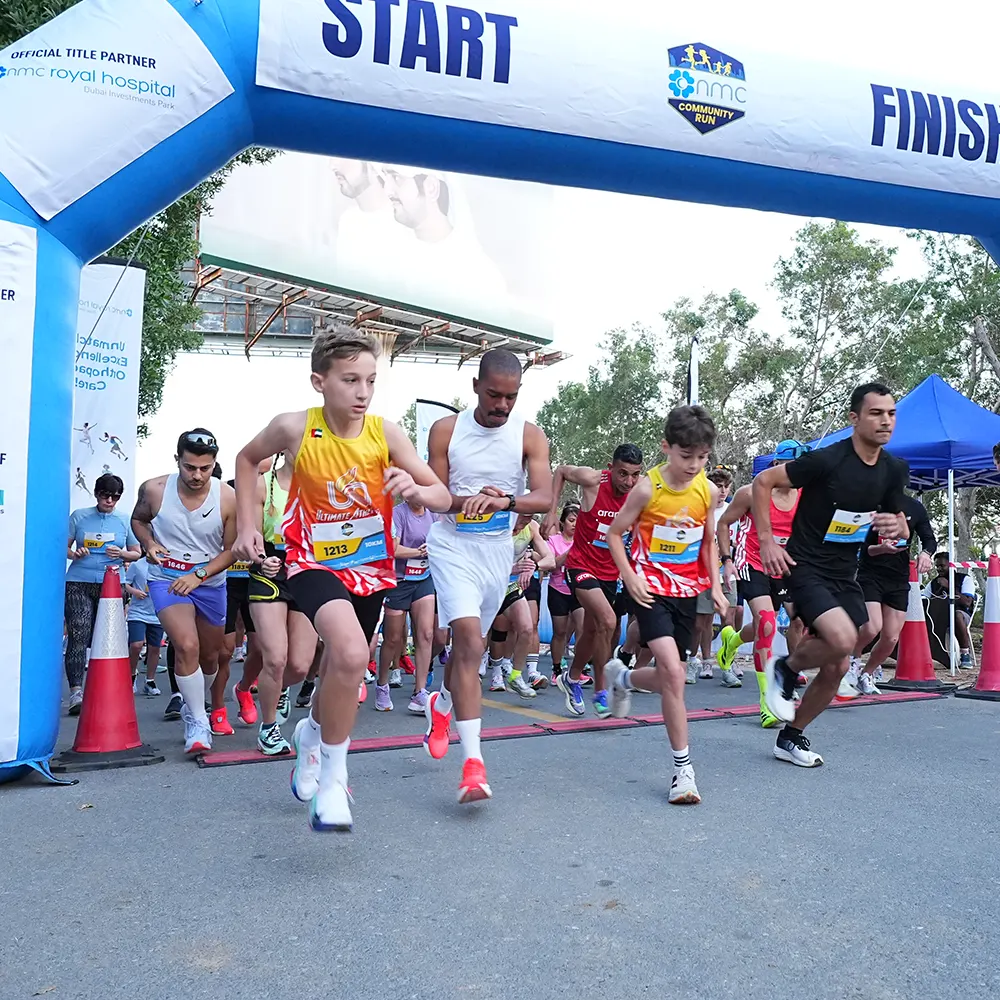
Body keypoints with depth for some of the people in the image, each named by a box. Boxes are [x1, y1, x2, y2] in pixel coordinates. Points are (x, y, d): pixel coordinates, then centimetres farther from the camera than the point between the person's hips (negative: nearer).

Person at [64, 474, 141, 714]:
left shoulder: (124, 521, 9)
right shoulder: (79, 516, 7)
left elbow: (137, 553, 14)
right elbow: (64, 547, 8)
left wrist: (121, 554, -7)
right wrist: (73, 554, -13)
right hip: (79, 583, -1)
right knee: (78, 635, -12)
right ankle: (76, 692, -13)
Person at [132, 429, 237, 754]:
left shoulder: (228, 498, -17)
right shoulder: (154, 490, -13)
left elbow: (231, 549, -8)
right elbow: (138, 519, 9)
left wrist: (198, 575, -19)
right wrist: (149, 544, -12)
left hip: (210, 583, 2)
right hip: (167, 580, -2)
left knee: (210, 657, 15)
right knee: (187, 646, -23)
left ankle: (194, 706, 46)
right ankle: (198, 723, -7)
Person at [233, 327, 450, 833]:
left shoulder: (384, 432, -14)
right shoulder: (294, 429, -15)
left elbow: (443, 497, -13)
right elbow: (248, 458, 7)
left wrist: (416, 490, -35)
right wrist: (248, 524, 0)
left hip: (370, 566, 3)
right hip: (314, 563, -3)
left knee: (342, 666, 20)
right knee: (351, 654, -30)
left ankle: (312, 733, 55)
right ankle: (333, 778, -9)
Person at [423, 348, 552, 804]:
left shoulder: (529, 435, -5)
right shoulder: (446, 430, -5)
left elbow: (544, 498, -16)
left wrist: (504, 500, -35)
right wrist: (469, 499, -24)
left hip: (498, 550, 3)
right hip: (453, 545, -2)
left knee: (469, 645, 17)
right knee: (469, 642, -18)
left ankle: (442, 704, 49)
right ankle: (473, 762, -17)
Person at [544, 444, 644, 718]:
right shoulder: (593, 480, -18)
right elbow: (561, 471, 1)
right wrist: (551, 512, -6)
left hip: (610, 571, 5)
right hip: (582, 565, -5)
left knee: (592, 631, 17)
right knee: (608, 620, -23)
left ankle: (572, 678, 43)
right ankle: (600, 691, -9)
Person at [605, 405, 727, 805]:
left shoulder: (708, 491, -1)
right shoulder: (647, 488, -13)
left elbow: (709, 542, 13)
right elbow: (614, 533, -4)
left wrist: (715, 585, 4)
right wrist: (630, 577, -13)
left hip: (686, 590, 5)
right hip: (651, 588, -5)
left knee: (670, 677, 8)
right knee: (673, 671, -18)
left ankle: (625, 679, 44)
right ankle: (683, 768, -7)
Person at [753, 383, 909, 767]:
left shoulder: (894, 470, 3)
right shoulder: (828, 459, -17)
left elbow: (898, 522, 16)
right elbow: (763, 481, -12)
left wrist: (896, 527, -10)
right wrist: (766, 541, -15)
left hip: (845, 574, 7)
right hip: (806, 567, -7)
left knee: (836, 667, 6)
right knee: (843, 639, -29)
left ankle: (792, 736, 25)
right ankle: (785, 668, 3)